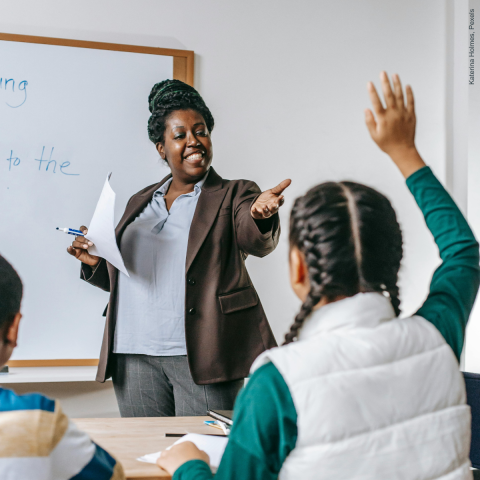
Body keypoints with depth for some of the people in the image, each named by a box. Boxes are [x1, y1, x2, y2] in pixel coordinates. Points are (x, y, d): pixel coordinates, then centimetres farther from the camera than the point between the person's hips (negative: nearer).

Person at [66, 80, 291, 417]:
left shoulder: (234, 195, 5)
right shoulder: (140, 202, 19)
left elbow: (258, 243, -15)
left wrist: (260, 215, -37)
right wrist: (95, 263, 4)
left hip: (200, 356, -4)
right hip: (133, 357, 4)